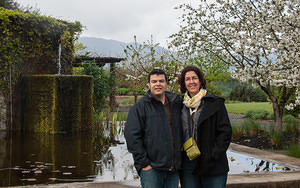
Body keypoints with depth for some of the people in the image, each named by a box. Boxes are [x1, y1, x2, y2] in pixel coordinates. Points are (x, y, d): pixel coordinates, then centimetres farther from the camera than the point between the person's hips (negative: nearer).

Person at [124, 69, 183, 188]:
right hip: (151, 169, -4)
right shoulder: (140, 107, -1)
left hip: (174, 169, 4)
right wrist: (143, 163, -12)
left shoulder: (176, 104, 13)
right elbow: (132, 137, -7)